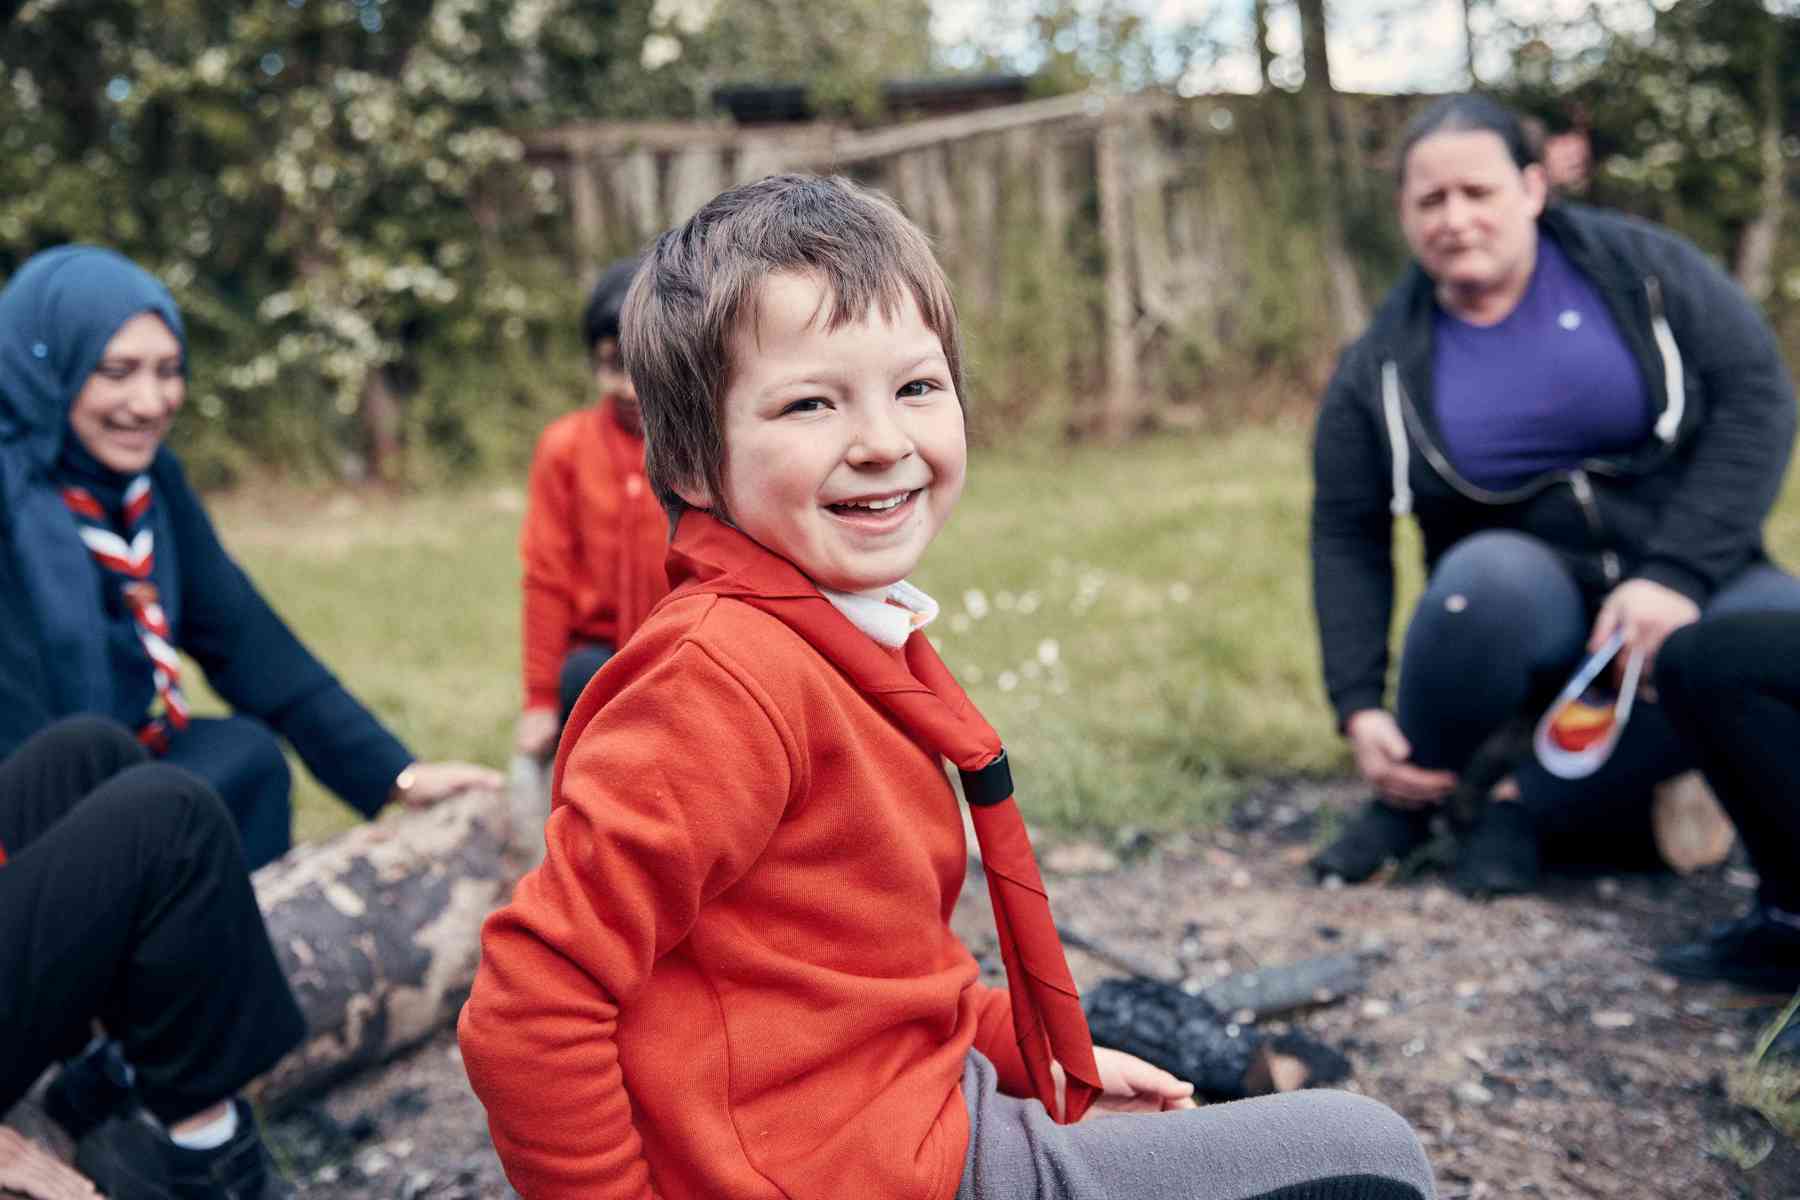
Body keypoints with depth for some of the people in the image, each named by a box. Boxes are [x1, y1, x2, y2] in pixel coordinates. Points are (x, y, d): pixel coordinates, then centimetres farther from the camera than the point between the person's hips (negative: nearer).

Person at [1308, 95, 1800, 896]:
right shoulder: (1382, 367, -2)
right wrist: (1359, 708, -12)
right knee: (1487, 576, -36)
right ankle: (1408, 801, -11)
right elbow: (1346, 536, -1)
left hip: (1687, 581, 1)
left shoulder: (1635, 267, -4)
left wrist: (1676, 575, -21)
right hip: (1528, 598, 0)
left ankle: (1534, 804, -16)